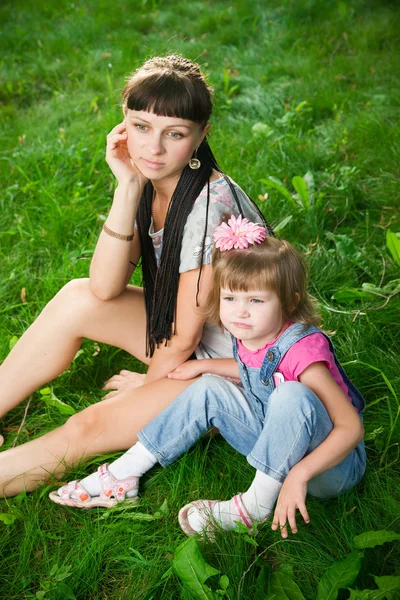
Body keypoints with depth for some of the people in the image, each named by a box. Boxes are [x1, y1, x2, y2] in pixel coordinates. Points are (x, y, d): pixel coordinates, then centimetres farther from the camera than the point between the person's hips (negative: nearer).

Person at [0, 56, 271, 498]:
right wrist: (128, 188, -23)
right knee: (76, 300, -9)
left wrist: (149, 381, -3)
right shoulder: (152, 181, -6)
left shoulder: (209, 204, -30)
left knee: (87, 428, -18)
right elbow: (105, 288, -15)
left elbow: (185, 336, -22)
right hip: (187, 339, 7)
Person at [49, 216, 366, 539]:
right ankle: (123, 475, 3)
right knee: (210, 390, 0)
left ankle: (258, 504, -20)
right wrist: (203, 365, 11)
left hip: (331, 466, -8)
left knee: (291, 394, -36)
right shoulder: (248, 336, -5)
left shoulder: (301, 349, -29)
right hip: (280, 447, 8)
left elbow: (352, 427, -31)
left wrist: (299, 474, -41)